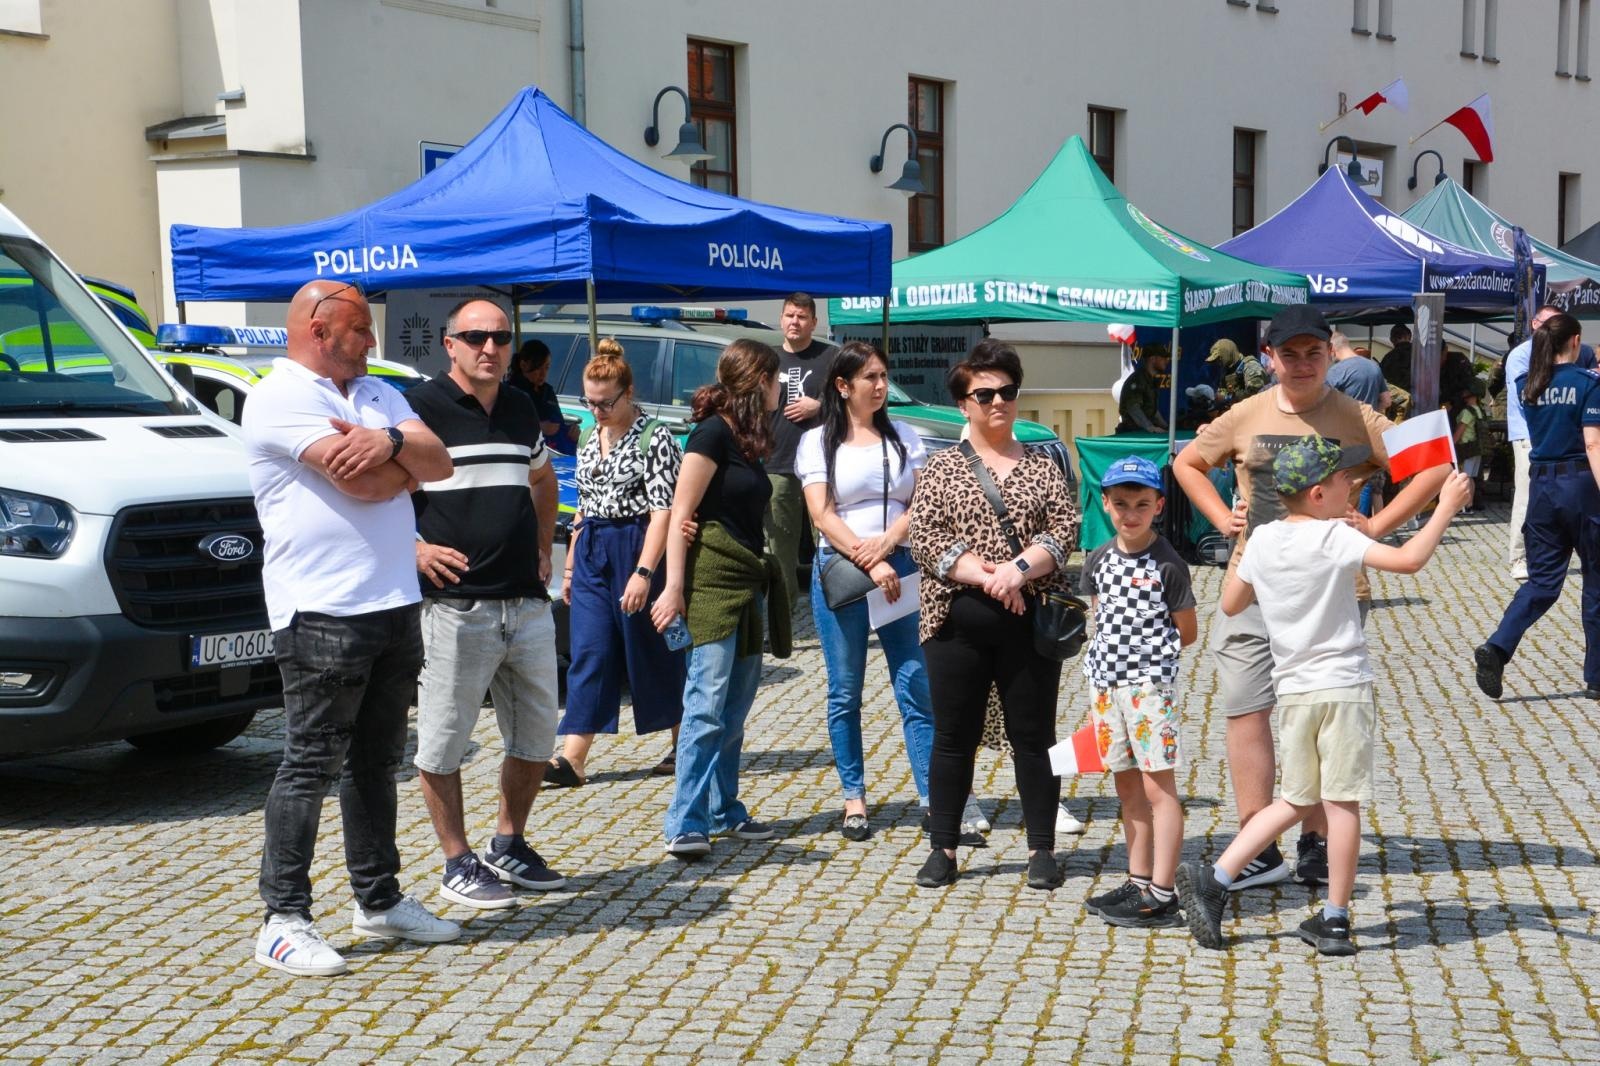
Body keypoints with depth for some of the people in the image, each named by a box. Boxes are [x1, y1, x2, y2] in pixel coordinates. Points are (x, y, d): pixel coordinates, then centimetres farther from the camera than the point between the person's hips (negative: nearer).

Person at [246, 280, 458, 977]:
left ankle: (379, 900, 25)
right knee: (312, 766, -5)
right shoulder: (282, 397, -9)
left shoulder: (378, 395, 18)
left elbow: (439, 465, 5)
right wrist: (406, 459, 1)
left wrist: (391, 441, -16)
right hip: (323, 612, -8)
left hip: (394, 605, 8)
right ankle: (284, 921, 1)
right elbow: (360, 482, -20)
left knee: (376, 761, 15)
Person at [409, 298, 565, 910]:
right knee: (443, 743, 1)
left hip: (528, 604, 6)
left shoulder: (520, 410, 13)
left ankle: (509, 847, 29)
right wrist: (415, 549, -16)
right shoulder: (420, 409, -7)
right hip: (455, 604, -6)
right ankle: (457, 865, 14)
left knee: (536, 737, 13)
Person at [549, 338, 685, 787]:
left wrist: (643, 572, -23)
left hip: (638, 547, -6)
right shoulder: (591, 440, 13)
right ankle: (572, 760, -3)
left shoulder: (654, 437, -9)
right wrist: (570, 565, 18)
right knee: (588, 654, 0)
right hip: (592, 553, 6)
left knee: (654, 653, 3)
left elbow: (663, 509, -16)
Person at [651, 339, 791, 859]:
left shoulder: (747, 440, 17)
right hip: (712, 579, -9)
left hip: (748, 582, 9)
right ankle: (686, 825, -13)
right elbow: (680, 515, -14)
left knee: (735, 710, 11)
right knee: (707, 705, -13)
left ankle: (723, 811, 19)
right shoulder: (714, 433, -10)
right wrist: (674, 587, -19)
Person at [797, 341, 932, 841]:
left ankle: (933, 798, -3)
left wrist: (887, 542, -13)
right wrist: (869, 564, -14)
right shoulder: (818, 442, 4)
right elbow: (822, 514, -5)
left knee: (917, 688, -4)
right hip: (839, 571, -1)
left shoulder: (904, 437, 11)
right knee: (845, 694, 4)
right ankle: (854, 799, 13)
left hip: (900, 569, 1)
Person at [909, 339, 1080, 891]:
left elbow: (1066, 527, -1)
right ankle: (943, 848, 17)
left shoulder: (1042, 465, 9)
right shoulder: (941, 467, 6)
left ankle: (1042, 849, 15)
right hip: (958, 621, 0)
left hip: (1030, 620, 1)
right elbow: (923, 539, -5)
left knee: (1034, 737, 5)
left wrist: (1020, 568, -18)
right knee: (953, 738, 7)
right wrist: (985, 576, -16)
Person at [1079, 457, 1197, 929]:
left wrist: (1145, 654, -2)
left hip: (1150, 682, -6)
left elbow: (1187, 632, -2)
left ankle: (1162, 895, -1)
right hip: (1106, 682, 6)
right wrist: (1106, 663, 5)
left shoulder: (1168, 564, -8)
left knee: (1158, 786, -3)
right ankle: (1139, 881, 23)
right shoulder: (1099, 560, 7)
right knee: (1126, 784, 13)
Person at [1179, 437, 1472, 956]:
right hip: (1344, 686, -5)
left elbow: (1230, 604, 14)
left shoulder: (1262, 539, 4)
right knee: (1342, 802, 3)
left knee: (1297, 801, 15)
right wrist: (1446, 506, -10)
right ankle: (1334, 919, 8)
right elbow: (1409, 560, -21)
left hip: (1293, 691, 6)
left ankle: (1214, 879, 8)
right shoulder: (1336, 537, -12)